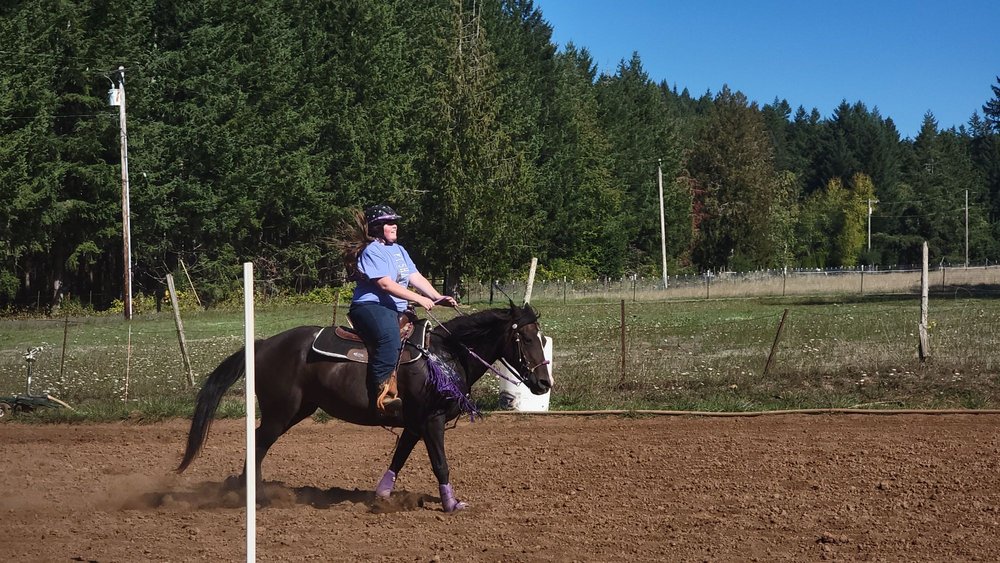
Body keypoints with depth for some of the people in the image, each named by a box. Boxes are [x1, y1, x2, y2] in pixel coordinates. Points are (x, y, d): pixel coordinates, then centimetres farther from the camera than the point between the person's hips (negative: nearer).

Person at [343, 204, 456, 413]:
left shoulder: (399, 250, 21)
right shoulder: (371, 251, -8)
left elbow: (416, 277, 14)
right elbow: (386, 284, -17)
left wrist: (437, 297, 0)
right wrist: (418, 299, -20)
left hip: (396, 310, 11)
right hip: (371, 307, -11)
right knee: (390, 336, -35)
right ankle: (384, 392, -40)